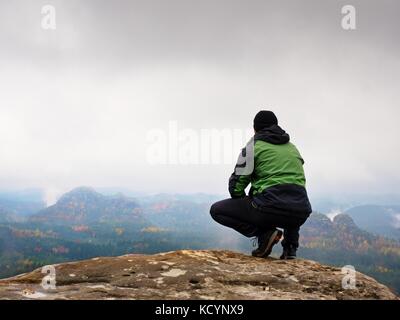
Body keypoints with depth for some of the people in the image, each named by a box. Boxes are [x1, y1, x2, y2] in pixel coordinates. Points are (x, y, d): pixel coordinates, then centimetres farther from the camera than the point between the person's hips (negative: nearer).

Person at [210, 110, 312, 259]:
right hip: (300, 215, 6)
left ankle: (264, 233, -5)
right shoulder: (292, 148, 22)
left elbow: (236, 185, 2)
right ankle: (290, 246, 17)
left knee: (217, 210, 10)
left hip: (270, 207, -5)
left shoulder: (255, 145, 6)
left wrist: (246, 207, 21)